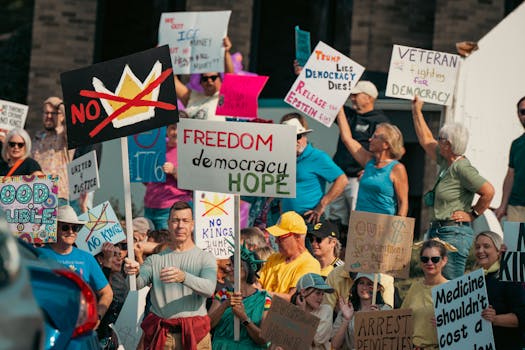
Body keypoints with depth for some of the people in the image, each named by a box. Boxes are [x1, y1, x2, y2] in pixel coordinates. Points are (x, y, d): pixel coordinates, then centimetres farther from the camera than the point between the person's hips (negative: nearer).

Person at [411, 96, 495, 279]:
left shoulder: (462, 168, -14)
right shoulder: (446, 162, 13)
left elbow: (488, 191, -19)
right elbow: (426, 140, 27)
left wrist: (473, 214, -8)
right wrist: (416, 111, 29)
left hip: (455, 233, -10)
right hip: (438, 230, 10)